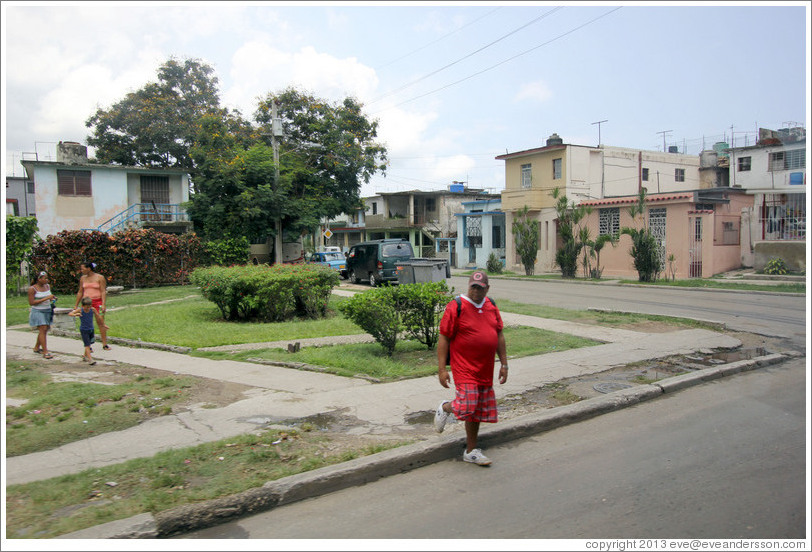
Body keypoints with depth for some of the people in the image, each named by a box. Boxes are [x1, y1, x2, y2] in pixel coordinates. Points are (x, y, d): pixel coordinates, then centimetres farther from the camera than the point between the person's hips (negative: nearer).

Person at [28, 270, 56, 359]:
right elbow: (31, 302, -15)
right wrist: (45, 298, -20)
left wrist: (52, 298, 0)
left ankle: (36, 348, 30)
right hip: (38, 311, -7)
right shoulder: (32, 289, -11)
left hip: (48, 311, 7)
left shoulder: (47, 286, 9)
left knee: (45, 329, 10)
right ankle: (45, 352, -12)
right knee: (43, 329, -13)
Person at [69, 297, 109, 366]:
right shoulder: (80, 310, -15)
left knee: (90, 343, 17)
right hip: (83, 330, -4)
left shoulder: (93, 309, -8)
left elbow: (98, 316, 6)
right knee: (87, 344, -11)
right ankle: (90, 359, -15)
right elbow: (70, 313, -24)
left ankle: (85, 356, 39)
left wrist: (103, 324, 15)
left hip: (91, 329, 4)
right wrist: (75, 314, -46)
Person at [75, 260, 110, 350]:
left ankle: (104, 344, 3)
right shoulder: (83, 278, 10)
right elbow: (80, 292, 17)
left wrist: (103, 304, -15)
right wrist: (76, 305, 17)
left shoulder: (100, 278, -2)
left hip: (98, 302, -3)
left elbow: (103, 292, -6)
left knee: (101, 323, -5)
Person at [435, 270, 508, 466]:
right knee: (467, 406, -18)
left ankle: (471, 451, 24)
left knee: (478, 409, 11)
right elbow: (443, 338, -10)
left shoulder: (491, 306, 10)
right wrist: (441, 369, -13)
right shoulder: (456, 307, -10)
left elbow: (499, 335, 17)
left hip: (485, 369, 6)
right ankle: (445, 408, 16)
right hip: (464, 367, -6)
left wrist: (504, 363, 14)